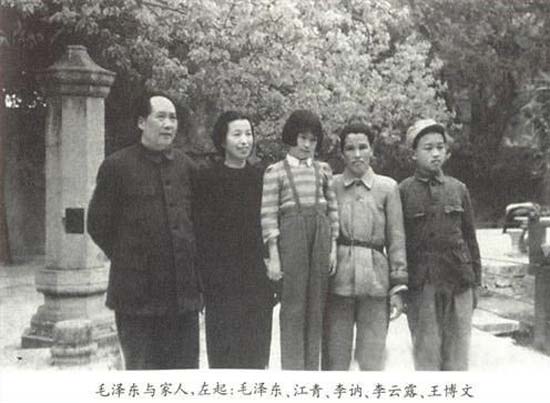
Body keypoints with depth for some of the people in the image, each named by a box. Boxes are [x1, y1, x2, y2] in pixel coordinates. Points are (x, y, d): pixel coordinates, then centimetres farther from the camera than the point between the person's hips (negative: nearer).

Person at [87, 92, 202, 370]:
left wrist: (185, 259, 10)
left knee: (185, 366, 10)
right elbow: (98, 225, 1)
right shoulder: (117, 166, -4)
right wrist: (128, 259, 2)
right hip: (137, 295, -4)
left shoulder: (186, 166, 10)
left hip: (184, 292, 4)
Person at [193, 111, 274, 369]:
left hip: (257, 279, 4)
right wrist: (209, 278, -10)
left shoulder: (259, 178, 9)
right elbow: (202, 232, -5)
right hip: (223, 280, -4)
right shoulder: (208, 179, -2)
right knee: (225, 350, 0)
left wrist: (272, 275, 6)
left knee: (256, 352, 8)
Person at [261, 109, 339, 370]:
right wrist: (273, 256, -8)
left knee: (316, 307, 5)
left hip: (321, 234, 4)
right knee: (293, 307, -3)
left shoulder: (323, 170, 13)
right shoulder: (275, 171, 3)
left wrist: (333, 247, 7)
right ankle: (292, 370, 3)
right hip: (291, 233, -3)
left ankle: (311, 369, 14)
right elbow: (268, 215, -2)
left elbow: (332, 210, 14)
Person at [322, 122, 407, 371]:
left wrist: (398, 288, 2)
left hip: (375, 282, 0)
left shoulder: (387, 187, 7)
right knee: (334, 358, 4)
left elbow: (396, 240, 6)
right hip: (337, 279, 0)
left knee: (372, 360, 3)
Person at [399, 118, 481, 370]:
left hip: (458, 282, 3)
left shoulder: (458, 189, 10)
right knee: (426, 353, 2)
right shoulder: (403, 191, 1)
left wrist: (475, 282, 10)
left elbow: (470, 238, 13)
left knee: (457, 352, 6)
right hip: (421, 283, -2)